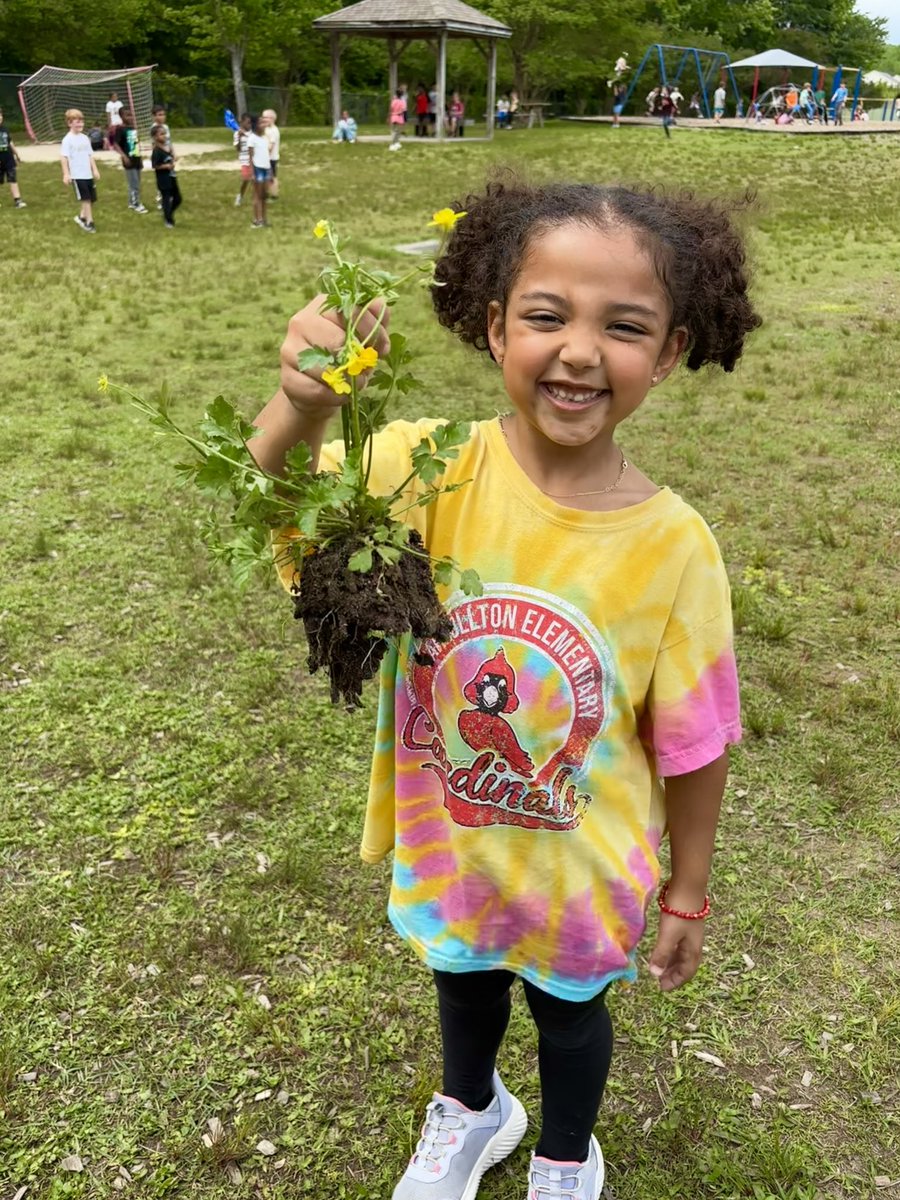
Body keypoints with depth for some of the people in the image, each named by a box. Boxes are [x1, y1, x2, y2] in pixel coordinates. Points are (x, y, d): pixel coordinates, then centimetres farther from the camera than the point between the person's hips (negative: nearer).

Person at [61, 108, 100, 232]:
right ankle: (89, 222, -2)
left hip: (88, 174, 7)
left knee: (92, 199, 9)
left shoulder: (85, 138, 12)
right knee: (86, 199, -9)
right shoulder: (68, 140, -10)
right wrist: (66, 174, -19)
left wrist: (95, 170, 12)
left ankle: (81, 217, 27)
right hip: (77, 175, -7)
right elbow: (64, 157, -13)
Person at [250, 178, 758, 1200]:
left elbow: (693, 746, -13)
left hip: (581, 867, -1)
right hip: (446, 842, 2)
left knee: (567, 1005, 26)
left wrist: (687, 895, -2)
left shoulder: (672, 544, -24)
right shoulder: (429, 469, -22)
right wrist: (305, 403, -55)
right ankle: (472, 1111, 66)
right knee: (463, 978, 30)